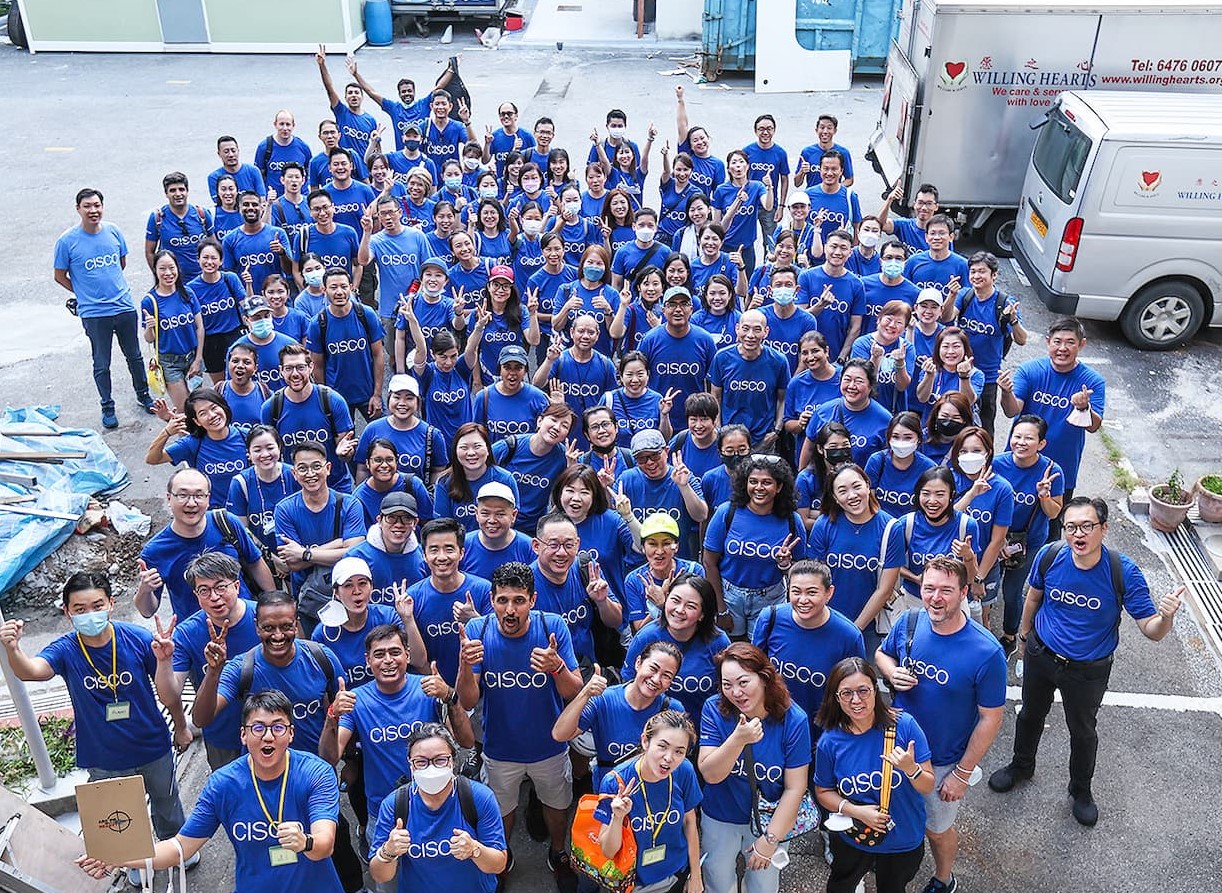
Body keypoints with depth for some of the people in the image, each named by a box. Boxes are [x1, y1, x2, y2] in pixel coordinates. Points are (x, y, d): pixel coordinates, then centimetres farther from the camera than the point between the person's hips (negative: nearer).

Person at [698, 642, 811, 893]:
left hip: (770, 819, -1)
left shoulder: (793, 720, -23)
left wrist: (770, 839, -17)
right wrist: (738, 739, -40)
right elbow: (710, 775, -24)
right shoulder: (715, 709, -21)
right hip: (721, 817, 1)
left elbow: (795, 788, -18)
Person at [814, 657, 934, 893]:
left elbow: (928, 788, -16)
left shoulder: (904, 726, -23)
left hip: (904, 840, -1)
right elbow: (823, 792, -5)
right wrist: (856, 811, -21)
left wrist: (911, 768, -36)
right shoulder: (830, 741, -20)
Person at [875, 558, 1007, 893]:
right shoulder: (909, 624, -15)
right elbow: (881, 654, 6)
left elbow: (990, 719, -18)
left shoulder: (986, 652, -28)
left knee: (937, 830, 21)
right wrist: (892, 673, -18)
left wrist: (962, 774, -13)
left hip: (943, 763, -3)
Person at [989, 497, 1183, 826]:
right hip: (1041, 656, 2)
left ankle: (1081, 789, 49)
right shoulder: (1049, 556, -21)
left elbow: (1152, 630, -25)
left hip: (1088, 671, -2)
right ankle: (1021, 765, 55)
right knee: (1031, 714, 26)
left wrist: (1166, 616, -48)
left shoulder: (1123, 572, -28)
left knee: (1082, 731, 21)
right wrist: (1024, 634, 14)